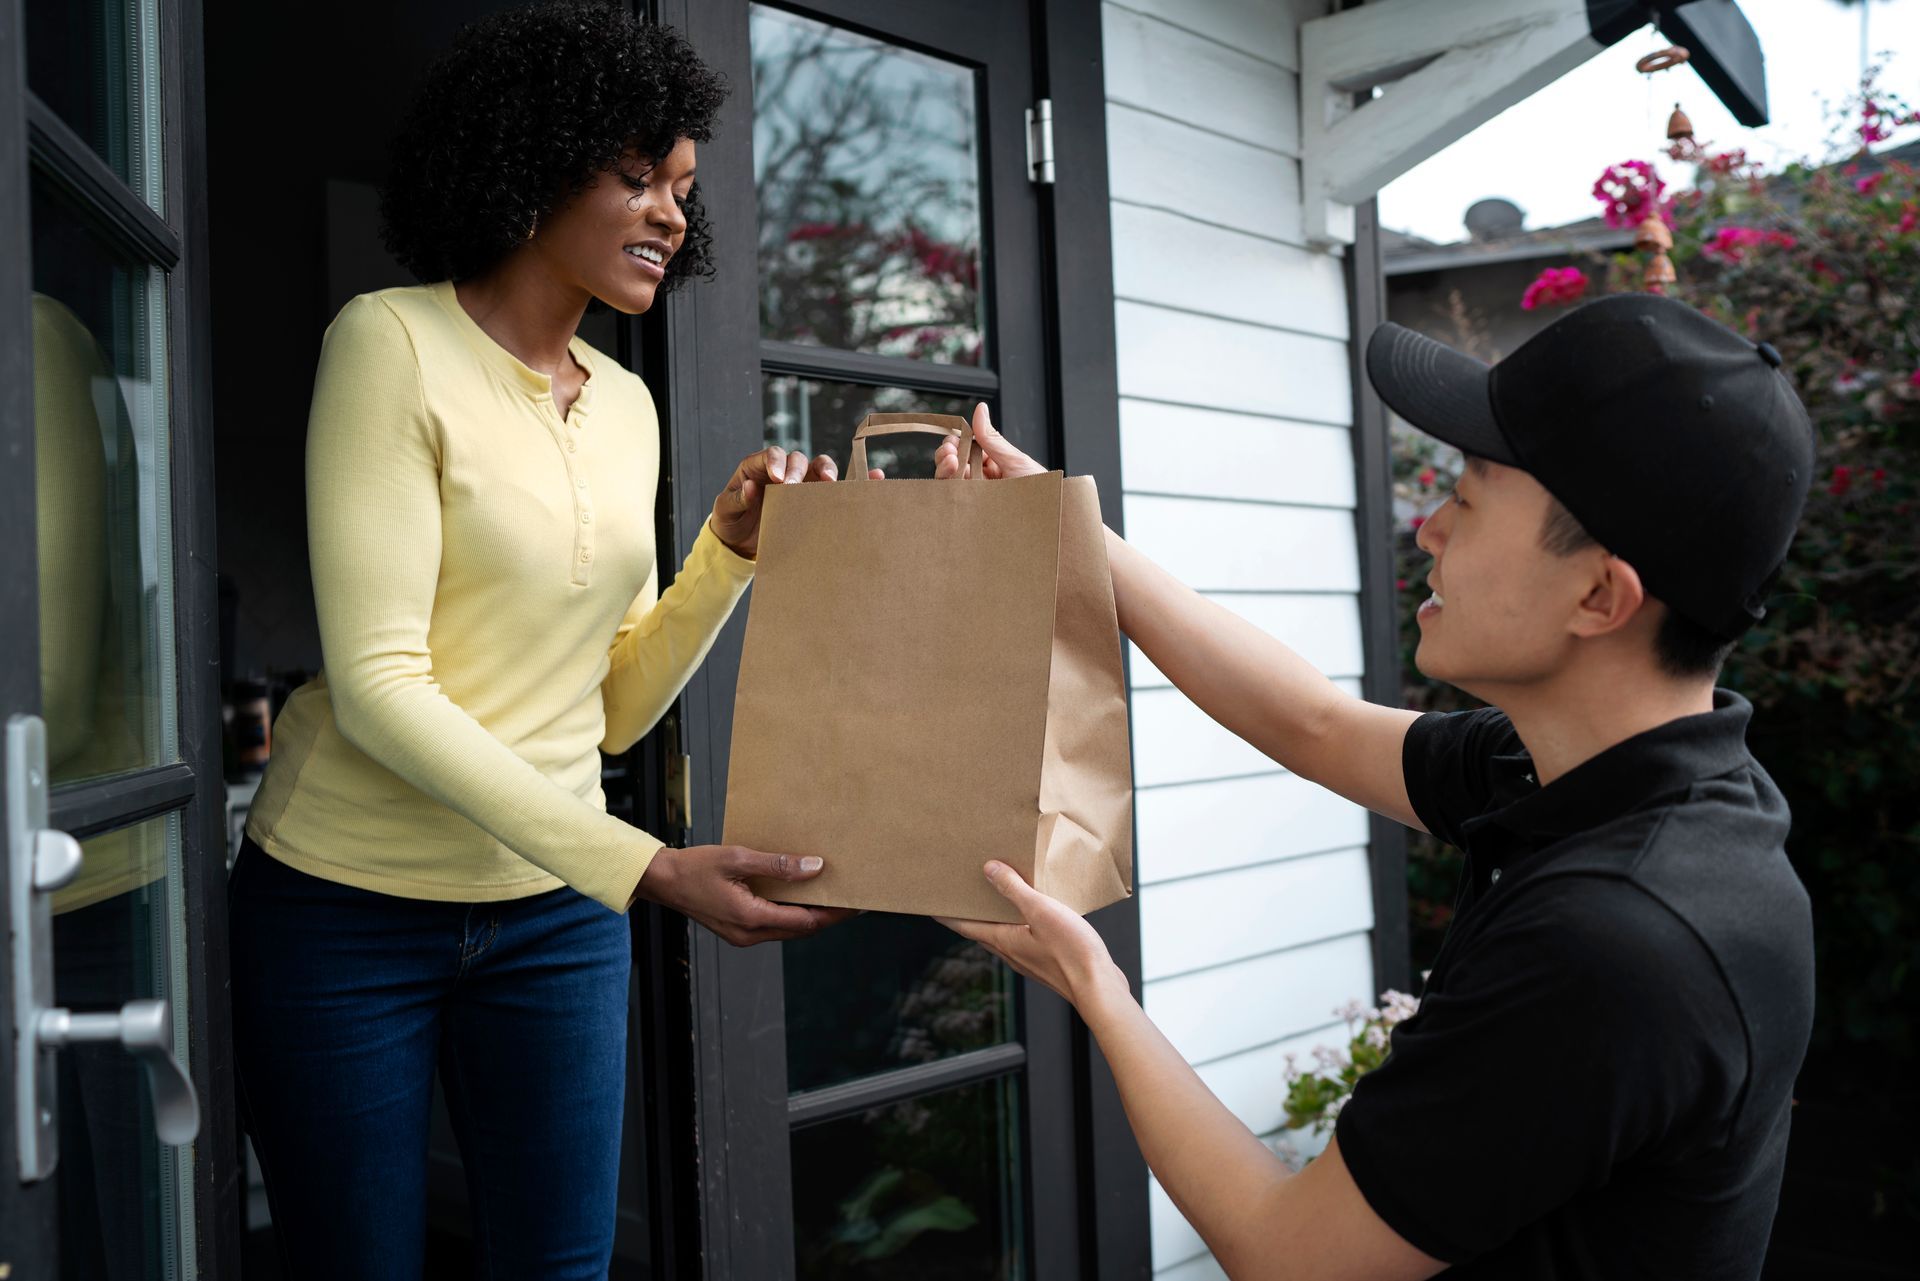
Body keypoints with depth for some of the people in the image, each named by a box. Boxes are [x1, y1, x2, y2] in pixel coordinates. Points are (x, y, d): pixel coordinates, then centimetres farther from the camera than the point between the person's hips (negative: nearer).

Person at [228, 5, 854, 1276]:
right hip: (352, 906, -5)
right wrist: (646, 869, -28)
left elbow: (617, 706, 8)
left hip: (555, 911, 5)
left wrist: (731, 548, -7)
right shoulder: (392, 341, -11)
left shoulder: (627, 404, 7)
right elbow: (376, 682, -21)